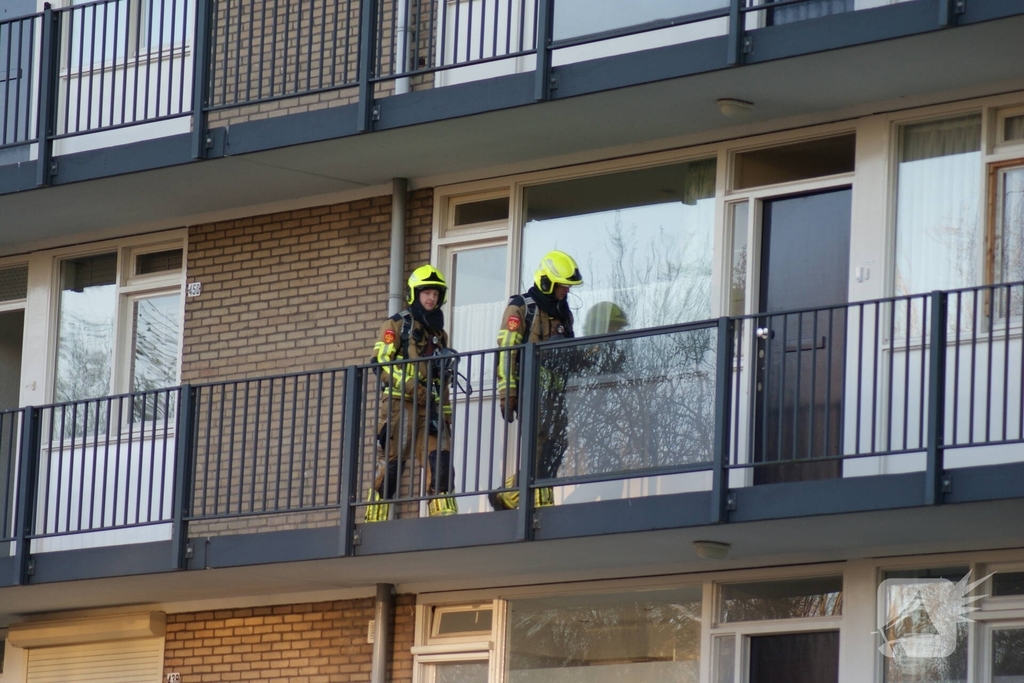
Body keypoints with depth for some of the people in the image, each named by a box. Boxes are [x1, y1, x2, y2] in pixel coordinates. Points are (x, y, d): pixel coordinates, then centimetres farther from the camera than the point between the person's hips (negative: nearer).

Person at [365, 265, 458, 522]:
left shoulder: (439, 333, 23)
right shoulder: (396, 325, 4)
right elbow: (381, 362, -8)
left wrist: (445, 414, 18)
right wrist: (412, 387, -19)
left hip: (430, 406, 5)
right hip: (400, 402, -5)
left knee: (441, 460, -9)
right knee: (390, 462, -9)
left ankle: (445, 517, -11)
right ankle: (375, 518, -5)